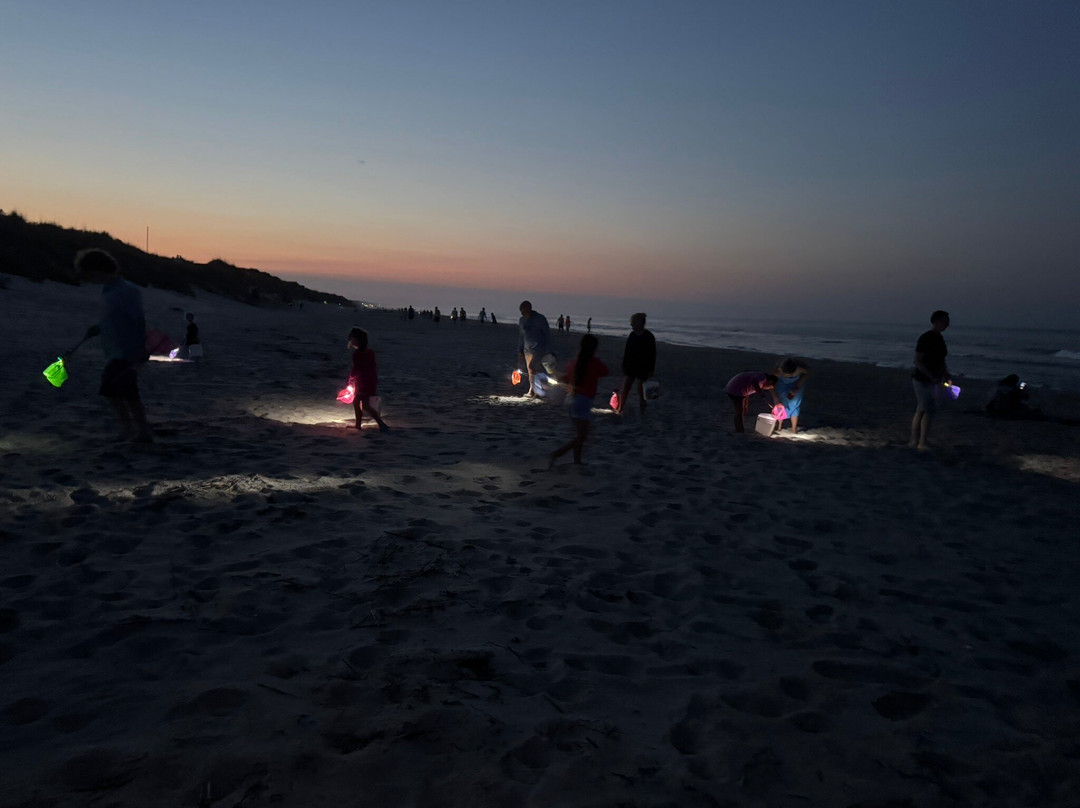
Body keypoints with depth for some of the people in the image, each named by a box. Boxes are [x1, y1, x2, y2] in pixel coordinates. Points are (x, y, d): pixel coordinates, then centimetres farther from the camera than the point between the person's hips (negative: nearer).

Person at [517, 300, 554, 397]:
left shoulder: (540, 318, -7)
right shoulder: (522, 320, 9)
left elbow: (547, 334, -5)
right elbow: (521, 336, 19)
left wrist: (548, 351, -8)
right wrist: (520, 350, 16)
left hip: (539, 349, -6)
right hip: (528, 350, 6)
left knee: (531, 368, -15)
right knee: (531, 371, 4)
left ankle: (532, 391, -5)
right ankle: (536, 390, 13)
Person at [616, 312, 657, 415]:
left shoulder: (649, 336, -9)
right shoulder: (632, 335, 4)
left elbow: (652, 354, -7)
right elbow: (626, 352, 10)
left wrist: (650, 370, -9)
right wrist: (624, 367, 10)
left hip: (643, 368, -4)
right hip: (630, 367, 4)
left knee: (641, 389, 4)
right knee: (625, 388, 3)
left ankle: (642, 411, 18)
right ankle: (620, 409, 11)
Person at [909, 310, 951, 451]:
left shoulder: (939, 338, 10)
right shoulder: (926, 338, -17)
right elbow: (917, 361, -20)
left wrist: (946, 376, 6)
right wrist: (933, 377, -23)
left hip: (933, 380, 9)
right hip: (923, 380, -9)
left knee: (921, 411, 12)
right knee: (929, 411, -8)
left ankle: (914, 441, 18)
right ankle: (922, 443, -2)